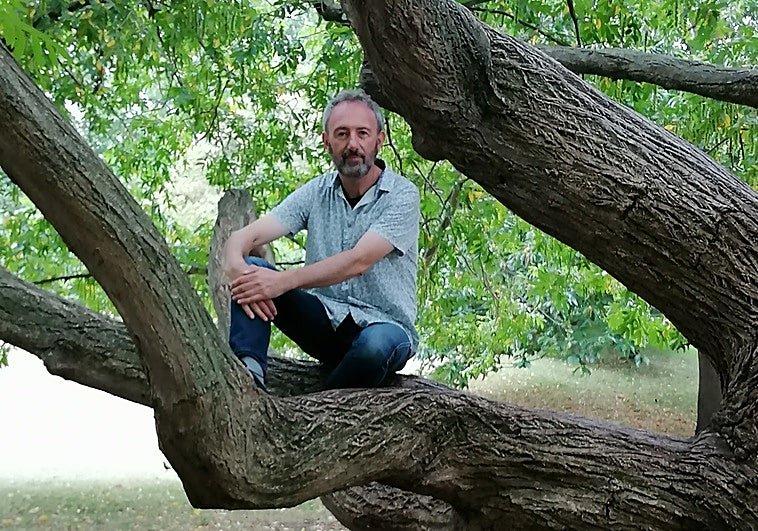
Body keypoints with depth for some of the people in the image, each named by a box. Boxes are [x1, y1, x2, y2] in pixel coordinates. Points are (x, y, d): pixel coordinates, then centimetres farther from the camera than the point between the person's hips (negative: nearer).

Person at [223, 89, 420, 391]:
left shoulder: (402, 196, -9)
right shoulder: (316, 193, 5)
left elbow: (358, 261, -23)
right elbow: (245, 236, -5)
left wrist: (284, 281, -33)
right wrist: (235, 267, -30)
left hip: (383, 324, -4)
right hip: (325, 319, 4)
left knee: (378, 343, -40)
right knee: (252, 269, -15)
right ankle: (248, 371, -33)